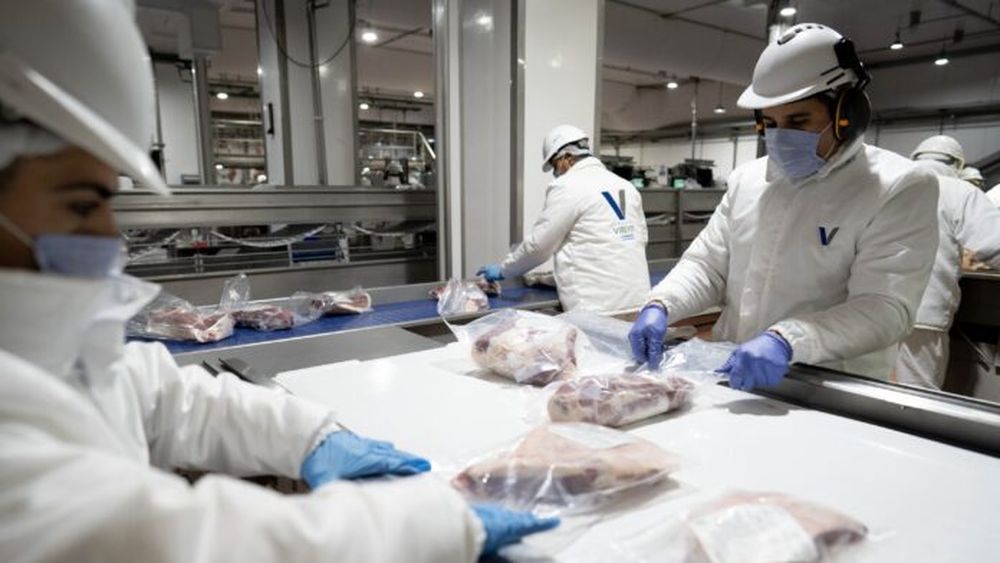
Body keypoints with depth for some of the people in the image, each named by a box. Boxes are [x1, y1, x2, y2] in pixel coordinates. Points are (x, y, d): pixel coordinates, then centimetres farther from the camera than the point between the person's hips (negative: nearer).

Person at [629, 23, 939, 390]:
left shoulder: (901, 189, -6)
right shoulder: (746, 179, 9)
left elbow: (884, 308, -16)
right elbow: (707, 264, 10)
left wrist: (787, 341, -32)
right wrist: (660, 305, -9)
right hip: (732, 377, 2)